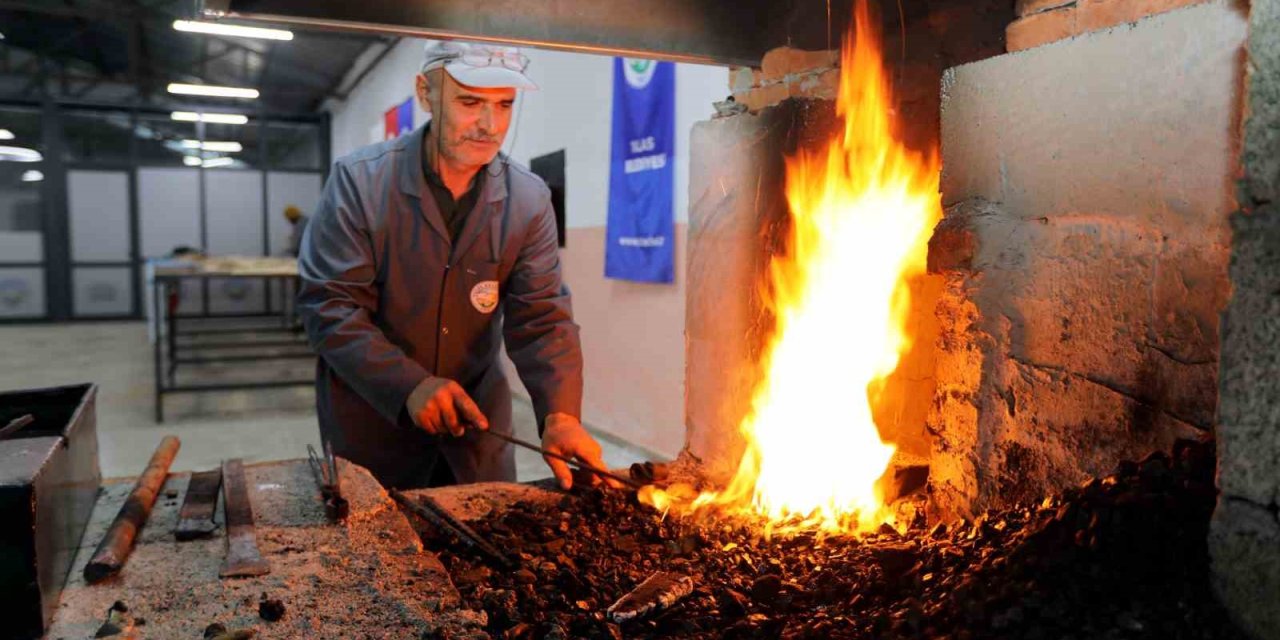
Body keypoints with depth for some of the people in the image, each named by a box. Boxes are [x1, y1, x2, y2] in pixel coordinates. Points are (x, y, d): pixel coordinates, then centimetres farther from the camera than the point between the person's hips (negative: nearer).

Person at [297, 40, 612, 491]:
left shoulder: (529, 200, -7)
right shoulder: (359, 181, -14)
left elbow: (541, 318, -11)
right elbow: (328, 306, -16)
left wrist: (560, 413, -28)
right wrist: (408, 385, -30)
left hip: (477, 420, 3)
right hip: (370, 421, -2)